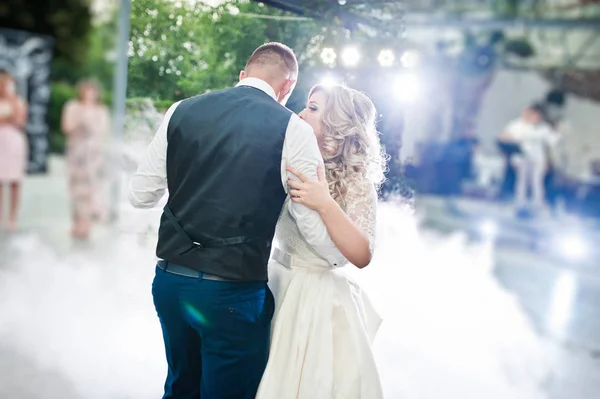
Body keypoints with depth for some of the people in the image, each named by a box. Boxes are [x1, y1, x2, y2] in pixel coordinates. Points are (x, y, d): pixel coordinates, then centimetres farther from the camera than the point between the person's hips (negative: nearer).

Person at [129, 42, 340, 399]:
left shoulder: (181, 111, 2)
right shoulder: (292, 129, -9)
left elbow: (140, 195, 7)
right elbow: (318, 231, -9)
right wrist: (345, 255, 12)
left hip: (169, 280, 5)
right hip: (233, 293, -5)